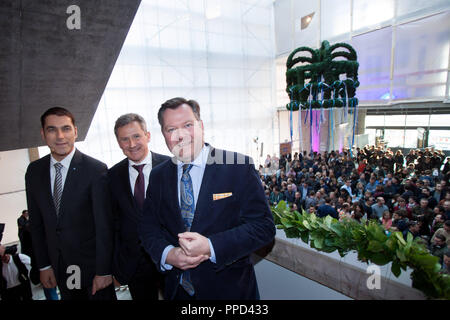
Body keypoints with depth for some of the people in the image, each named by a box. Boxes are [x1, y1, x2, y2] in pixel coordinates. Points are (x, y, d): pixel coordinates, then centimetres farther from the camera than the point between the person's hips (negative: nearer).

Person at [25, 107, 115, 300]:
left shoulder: (96, 170, -18)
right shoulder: (34, 171, -1)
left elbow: (104, 225, -16)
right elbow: (36, 222, 5)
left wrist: (104, 270, -13)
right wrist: (43, 265, 5)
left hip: (91, 262, -4)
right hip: (58, 266, 4)